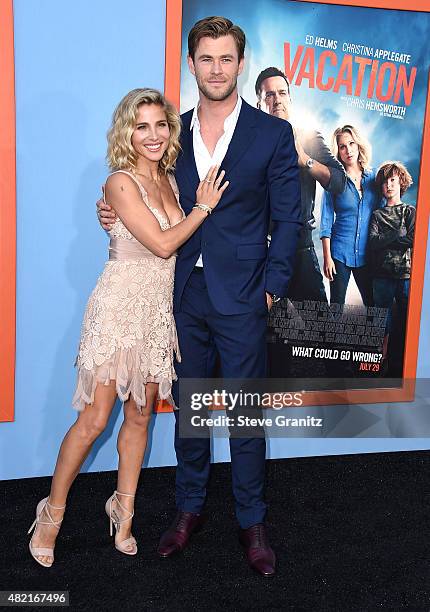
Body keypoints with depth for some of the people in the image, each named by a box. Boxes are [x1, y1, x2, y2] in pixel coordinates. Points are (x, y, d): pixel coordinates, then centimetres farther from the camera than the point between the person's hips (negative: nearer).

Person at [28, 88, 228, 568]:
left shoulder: (168, 180, 11)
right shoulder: (121, 182, -12)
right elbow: (162, 243, -17)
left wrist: (202, 206, 1)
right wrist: (204, 206, -6)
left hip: (158, 310, 7)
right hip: (119, 307, -7)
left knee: (140, 416, 13)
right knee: (94, 419, -2)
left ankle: (123, 509, 30)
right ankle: (52, 512, 18)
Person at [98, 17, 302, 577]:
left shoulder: (273, 133, -1)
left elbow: (287, 219, -1)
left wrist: (273, 286, -8)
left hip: (241, 298, -3)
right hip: (184, 294, 4)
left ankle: (251, 521, 25)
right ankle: (189, 509, 32)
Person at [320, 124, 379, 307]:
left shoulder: (373, 177, 6)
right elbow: (326, 220, -3)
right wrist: (327, 257, -9)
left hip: (367, 253, 2)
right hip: (340, 252, -2)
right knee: (336, 305, 2)